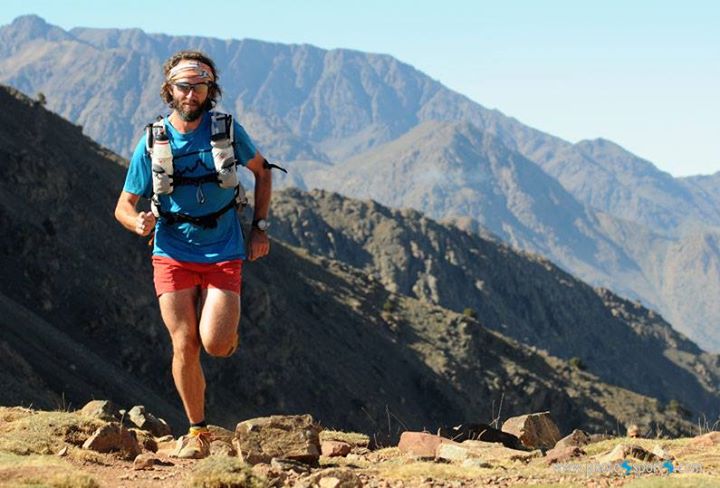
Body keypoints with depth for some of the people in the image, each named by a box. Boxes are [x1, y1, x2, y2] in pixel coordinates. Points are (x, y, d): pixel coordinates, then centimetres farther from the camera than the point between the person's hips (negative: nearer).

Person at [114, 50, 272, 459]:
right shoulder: (152, 143, -4)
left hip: (223, 253, -1)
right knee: (184, 346, -4)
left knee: (214, 343, -15)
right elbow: (124, 205, 2)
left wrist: (261, 227, 6)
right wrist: (138, 222, -22)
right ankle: (197, 431, 13)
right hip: (173, 254, 1)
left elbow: (261, 170, 13)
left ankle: (228, 327, 23)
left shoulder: (227, 131, -5)